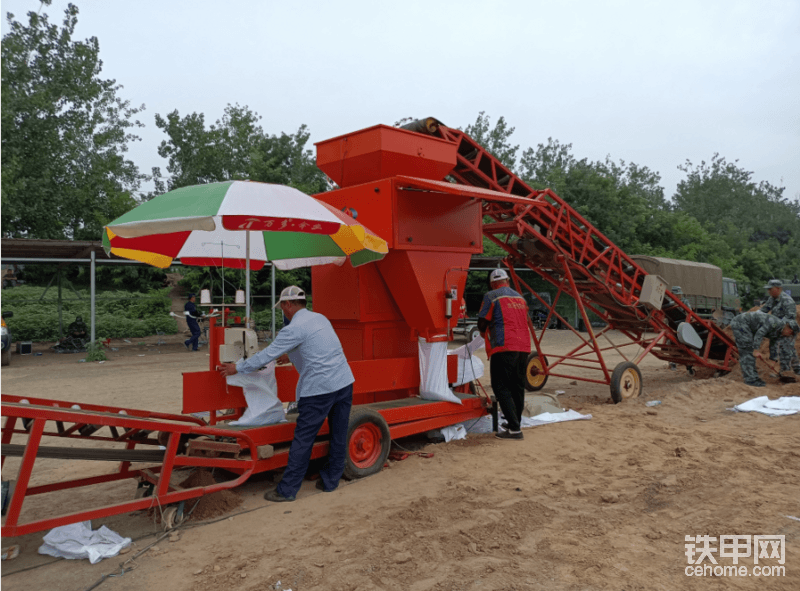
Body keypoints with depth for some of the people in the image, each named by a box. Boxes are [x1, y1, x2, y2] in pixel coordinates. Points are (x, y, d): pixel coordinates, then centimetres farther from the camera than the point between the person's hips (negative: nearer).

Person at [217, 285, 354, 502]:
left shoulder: (294, 329, -11)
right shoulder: (320, 318, 14)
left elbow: (267, 355, -7)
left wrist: (237, 368, 5)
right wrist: (292, 357, 46)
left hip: (320, 388, -8)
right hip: (344, 382, 8)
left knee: (303, 438, 0)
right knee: (339, 435, 13)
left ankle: (287, 490, 7)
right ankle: (330, 481, 25)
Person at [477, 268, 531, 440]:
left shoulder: (491, 297, -2)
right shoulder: (521, 298, 18)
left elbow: (482, 323, -2)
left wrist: (484, 333, 21)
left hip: (504, 347, -7)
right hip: (523, 347, 7)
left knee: (501, 387, -4)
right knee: (517, 387, 16)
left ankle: (514, 429, -10)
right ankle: (515, 422, 26)